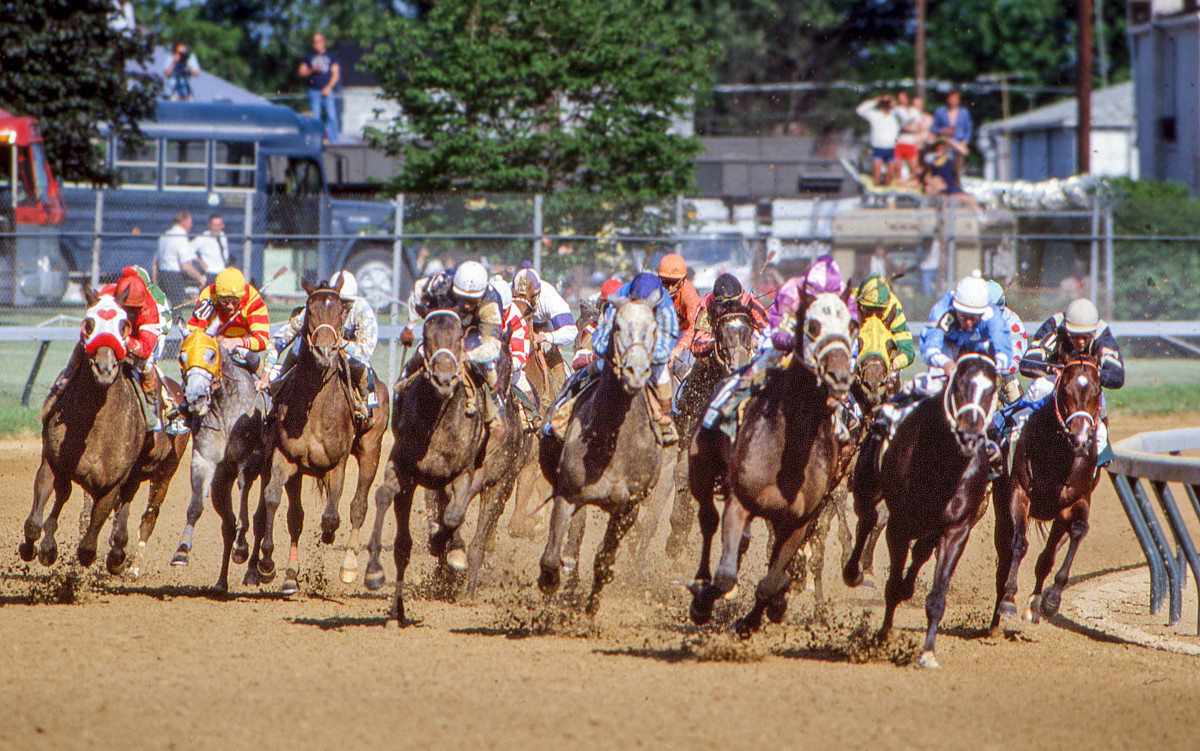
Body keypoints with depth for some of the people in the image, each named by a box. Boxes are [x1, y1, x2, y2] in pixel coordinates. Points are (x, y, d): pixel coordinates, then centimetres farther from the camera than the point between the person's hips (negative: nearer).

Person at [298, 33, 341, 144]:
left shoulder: (331, 56, 10)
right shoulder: (309, 56, 12)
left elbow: (336, 74, 5)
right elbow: (302, 73, 9)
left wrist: (329, 87, -8)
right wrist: (312, 70, -11)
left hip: (328, 90, 0)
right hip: (314, 91, 0)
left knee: (332, 115, -9)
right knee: (315, 117, -4)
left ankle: (333, 140, -7)